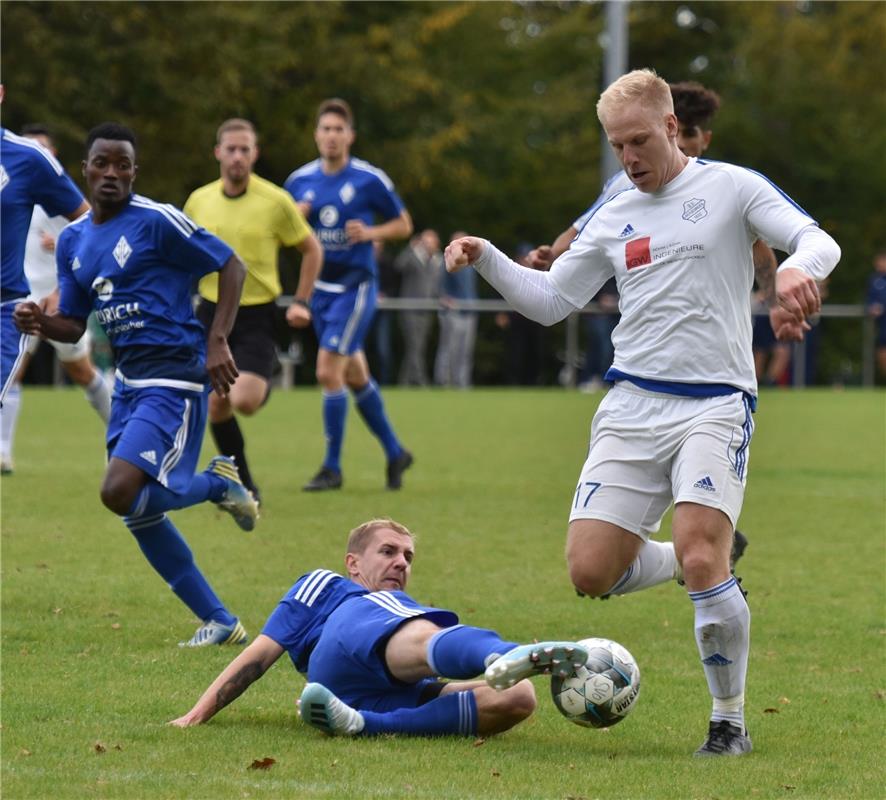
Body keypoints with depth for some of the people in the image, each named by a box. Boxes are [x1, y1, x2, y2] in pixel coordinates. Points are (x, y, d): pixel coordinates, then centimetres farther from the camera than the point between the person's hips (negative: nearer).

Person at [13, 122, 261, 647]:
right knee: (139, 513, 7)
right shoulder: (73, 241, 10)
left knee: (120, 492, -21)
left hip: (174, 377, -8)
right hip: (129, 380, 8)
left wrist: (218, 342, -16)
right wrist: (40, 323, -6)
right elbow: (74, 326, 16)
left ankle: (220, 485, 6)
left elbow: (231, 266, -7)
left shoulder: (156, 221, -11)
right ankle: (221, 623, 17)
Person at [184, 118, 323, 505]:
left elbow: (312, 249, 4)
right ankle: (244, 487, 11)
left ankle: (264, 386, 18)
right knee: (215, 405, -5)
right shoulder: (199, 201, 3)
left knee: (244, 401, -20)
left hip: (257, 316, -3)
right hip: (211, 313, 3)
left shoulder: (275, 201, -7)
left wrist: (301, 303, -3)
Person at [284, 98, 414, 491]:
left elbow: (403, 224, 1)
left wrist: (371, 232, -16)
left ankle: (332, 468, -5)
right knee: (355, 376, 13)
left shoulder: (370, 179, -8)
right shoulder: (300, 180, 4)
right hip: (320, 288, 6)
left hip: (355, 286, -6)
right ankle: (395, 452, 29)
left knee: (328, 371, -14)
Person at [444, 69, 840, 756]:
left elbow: (818, 241, -9)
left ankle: (730, 720, -3)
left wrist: (798, 267, -33)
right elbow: (550, 300, 21)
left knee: (701, 559, -22)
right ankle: (707, 561, 22)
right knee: (590, 570, -7)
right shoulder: (613, 218, 16)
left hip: (714, 406, -5)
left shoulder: (731, 187, 1)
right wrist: (486, 259, 5)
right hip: (631, 406, 5)